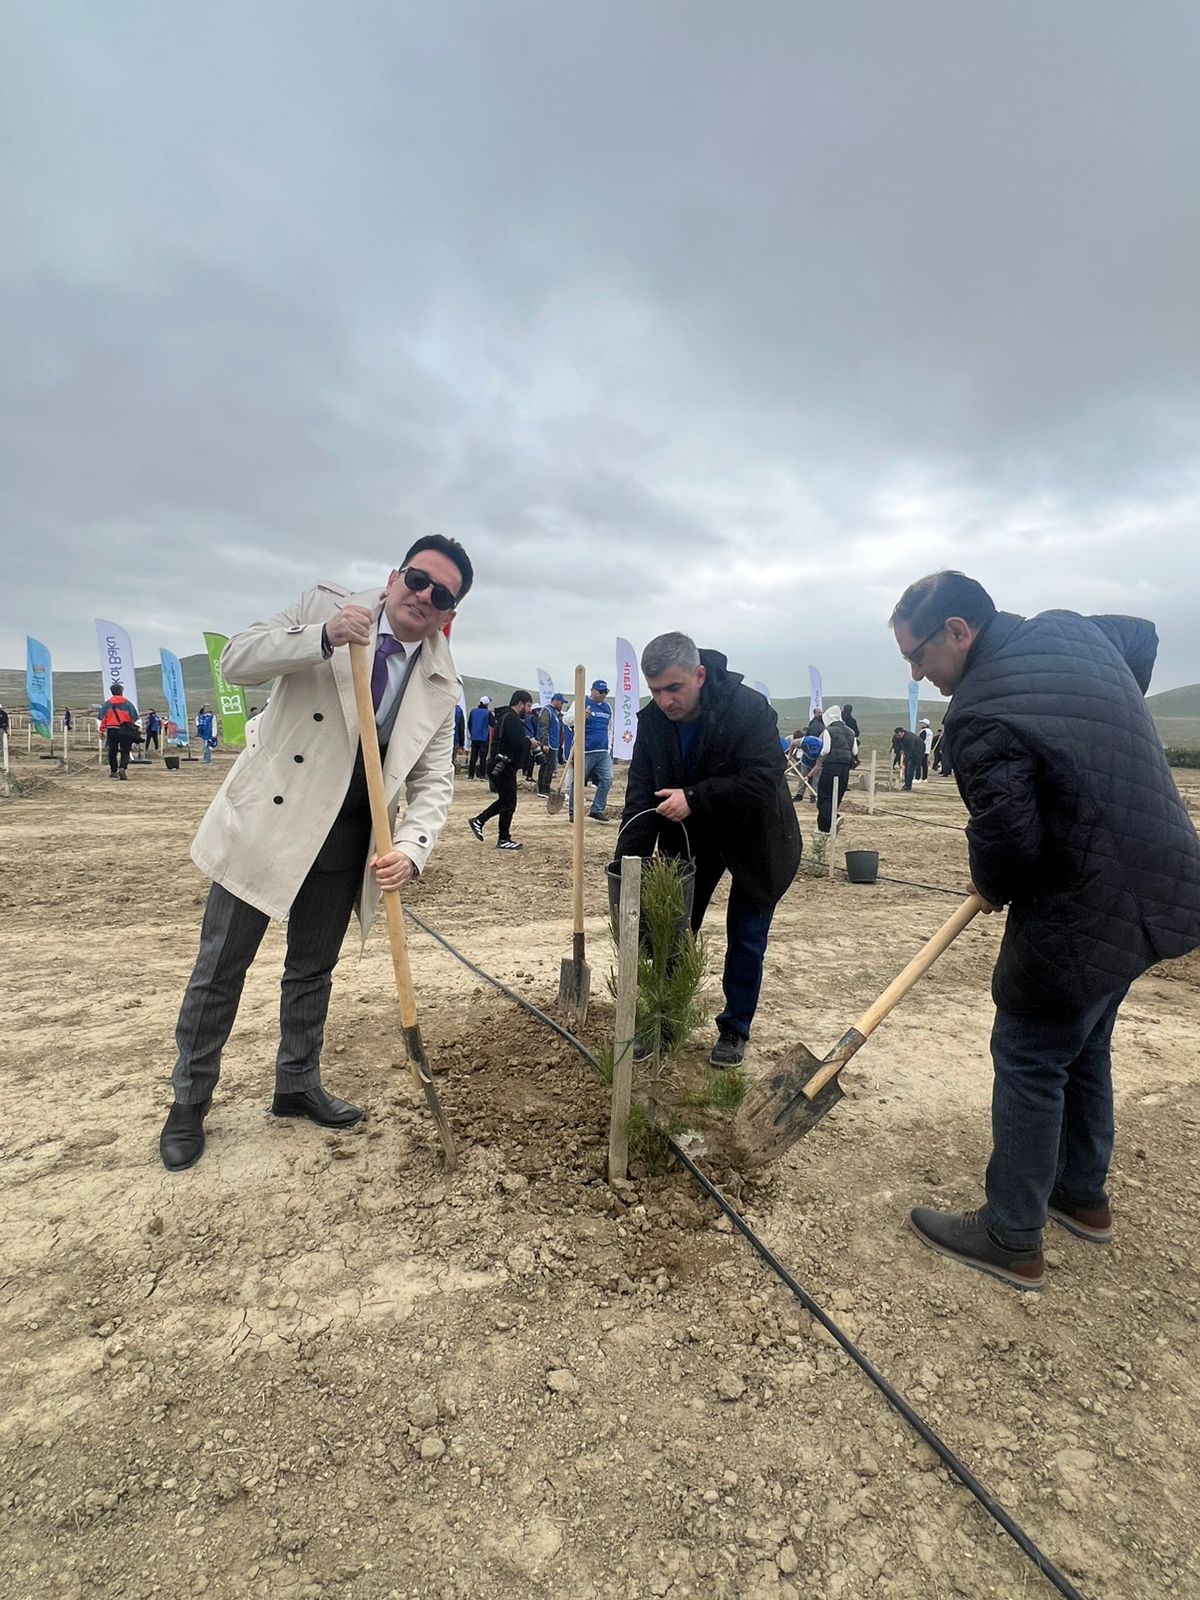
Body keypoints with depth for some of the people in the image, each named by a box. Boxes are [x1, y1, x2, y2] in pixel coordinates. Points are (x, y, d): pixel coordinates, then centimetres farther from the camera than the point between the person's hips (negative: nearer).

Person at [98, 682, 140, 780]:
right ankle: (122, 768, -25)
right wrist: (132, 726, 15)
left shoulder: (107, 704, 4)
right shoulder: (127, 703, -2)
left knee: (112, 751, 16)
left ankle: (113, 771, 21)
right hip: (125, 730, -2)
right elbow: (134, 717, -3)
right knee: (125, 751, -2)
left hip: (111, 730, 2)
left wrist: (102, 730, 6)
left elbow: (102, 718, 2)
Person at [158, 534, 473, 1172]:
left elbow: (433, 782, -3)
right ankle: (189, 1101, 28)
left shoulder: (442, 686, -1)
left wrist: (409, 849, -21)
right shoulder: (325, 602, -6)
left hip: (345, 842, 3)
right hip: (266, 820, -2)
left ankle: (297, 1086, 38)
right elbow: (236, 659, -13)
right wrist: (324, 636, -29)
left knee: (313, 970, 18)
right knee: (221, 966, 8)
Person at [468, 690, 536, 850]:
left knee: (505, 800, 19)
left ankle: (478, 821, 22)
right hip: (504, 768, -11)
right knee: (509, 802, -2)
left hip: (500, 766, 11)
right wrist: (530, 742, -8)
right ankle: (504, 840, 7)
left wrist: (528, 742, 5)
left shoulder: (507, 717, 18)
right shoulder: (511, 718, -16)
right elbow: (518, 742, -27)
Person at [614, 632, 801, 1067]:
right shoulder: (652, 720, -14)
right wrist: (627, 864, -24)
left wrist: (694, 798, -38)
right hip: (689, 837, 4)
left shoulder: (751, 709, -28)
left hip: (753, 838, -4)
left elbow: (763, 780, -33)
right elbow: (641, 795, -14)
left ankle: (734, 1030, 19)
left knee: (746, 939, 3)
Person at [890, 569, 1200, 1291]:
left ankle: (1011, 1242, 20)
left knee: (1029, 1062, 5)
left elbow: (1008, 840, -25)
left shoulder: (981, 711, -24)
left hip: (1084, 912, -9)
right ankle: (1083, 1194, 41)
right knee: (1084, 1046, 23)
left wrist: (993, 889, -2)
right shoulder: (1071, 629, 5)